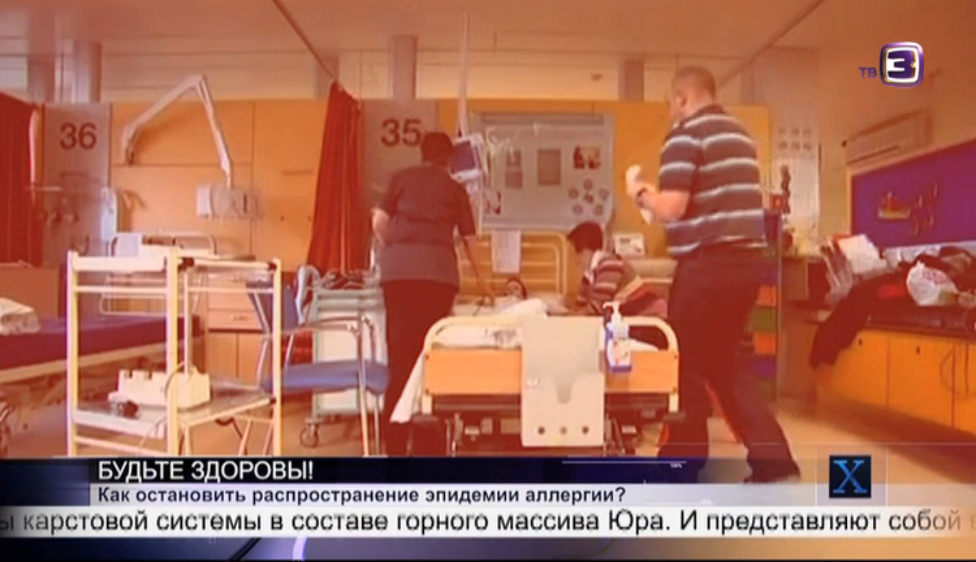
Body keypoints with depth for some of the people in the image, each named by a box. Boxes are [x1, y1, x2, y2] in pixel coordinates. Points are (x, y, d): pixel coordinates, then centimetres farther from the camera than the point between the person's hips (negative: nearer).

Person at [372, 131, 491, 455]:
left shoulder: (402, 178, 20)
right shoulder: (455, 188, 20)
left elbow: (379, 223, 9)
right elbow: (468, 239, 22)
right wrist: (480, 278, 36)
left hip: (398, 267, 1)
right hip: (438, 269, 0)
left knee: (399, 354, 1)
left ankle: (395, 446, 3)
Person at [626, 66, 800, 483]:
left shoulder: (686, 134, -8)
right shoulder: (740, 134, 19)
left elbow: (671, 208, -17)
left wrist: (640, 193, 3)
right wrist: (655, 198, 27)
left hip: (709, 262, -8)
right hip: (748, 260, 8)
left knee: (686, 365, 6)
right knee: (724, 363, 19)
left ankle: (683, 472, 19)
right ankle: (773, 461, 15)